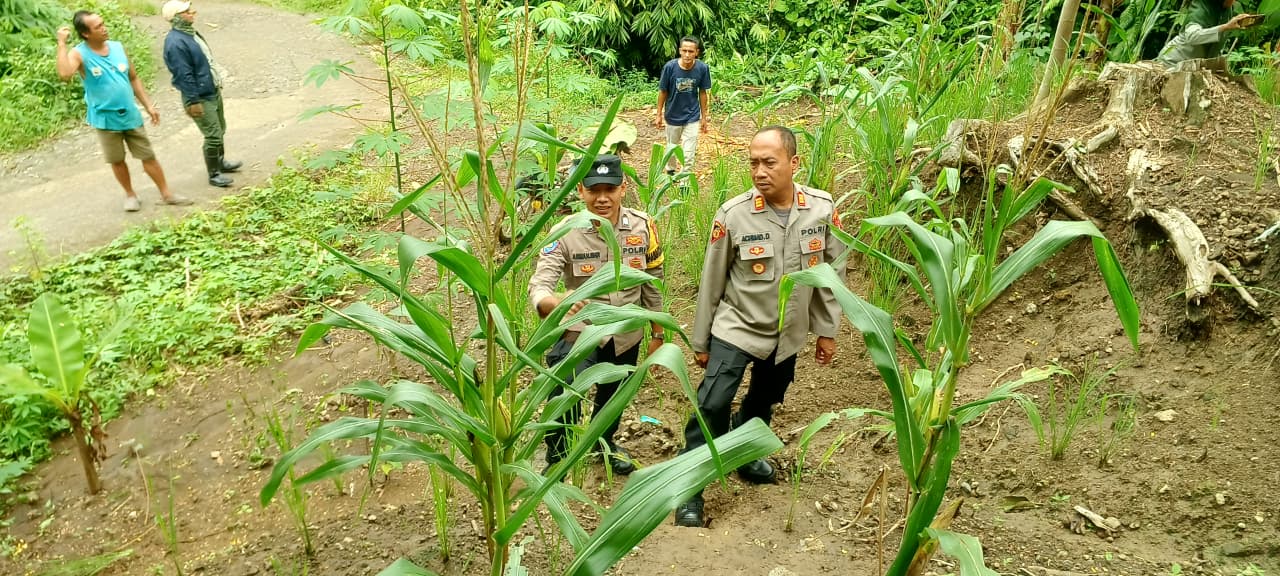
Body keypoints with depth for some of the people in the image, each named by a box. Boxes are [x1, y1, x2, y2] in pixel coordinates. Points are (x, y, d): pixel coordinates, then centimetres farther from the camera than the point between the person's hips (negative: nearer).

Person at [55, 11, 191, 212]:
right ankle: (130, 195, 29)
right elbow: (64, 74, -35)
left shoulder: (118, 47, 0)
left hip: (131, 115, 3)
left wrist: (148, 105, 8)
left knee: (148, 156, 8)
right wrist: (62, 43, -30)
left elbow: (133, 79, 9)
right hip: (106, 119, -3)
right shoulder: (79, 54, -14)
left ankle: (166, 194, 17)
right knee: (117, 161, 12)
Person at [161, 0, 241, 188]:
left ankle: (220, 162, 40)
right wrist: (193, 101, -22)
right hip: (201, 98, -10)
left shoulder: (190, 33, 7)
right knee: (213, 136, -3)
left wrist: (217, 82, 23)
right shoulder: (176, 43, -24)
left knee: (220, 130, 22)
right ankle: (214, 174, 11)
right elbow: (184, 75, -24)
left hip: (213, 91, 10)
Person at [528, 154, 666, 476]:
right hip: (580, 333, -3)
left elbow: (653, 286, -1)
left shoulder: (643, 227, -13)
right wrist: (559, 304, -50)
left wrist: (658, 334, 6)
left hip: (627, 335, 3)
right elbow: (538, 287, -27)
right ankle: (557, 459, 7)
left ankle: (605, 443, 57)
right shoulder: (565, 233, -20)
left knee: (614, 397, 25)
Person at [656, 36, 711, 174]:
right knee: (672, 148, 21)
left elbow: (702, 92, -3)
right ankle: (670, 171, 48)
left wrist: (704, 117, 3)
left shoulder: (702, 68, -16)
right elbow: (663, 92, -7)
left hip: (692, 117, 0)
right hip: (672, 116, 1)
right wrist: (659, 115, -1)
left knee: (688, 154, -1)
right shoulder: (670, 67, -20)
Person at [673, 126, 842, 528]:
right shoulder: (733, 215, -18)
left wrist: (827, 331, 6)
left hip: (788, 333, 4)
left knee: (763, 402, 21)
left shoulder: (823, 209, -11)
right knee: (712, 405, -13)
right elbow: (712, 282, -8)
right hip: (736, 327, -3)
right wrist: (701, 341, -2)